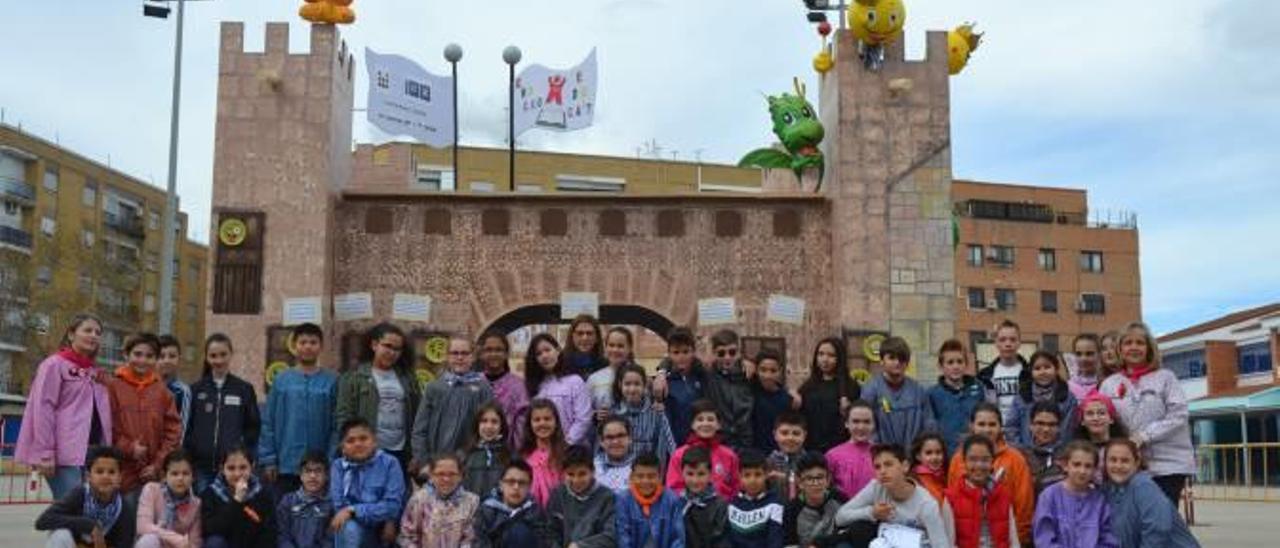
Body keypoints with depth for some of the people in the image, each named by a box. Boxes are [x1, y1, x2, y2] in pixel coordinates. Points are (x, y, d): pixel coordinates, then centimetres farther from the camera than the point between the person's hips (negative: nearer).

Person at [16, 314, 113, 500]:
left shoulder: (96, 373, 20)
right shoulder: (55, 364, 0)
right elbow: (43, 409, -8)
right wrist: (45, 453, -15)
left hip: (94, 454, 7)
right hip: (66, 455, -7)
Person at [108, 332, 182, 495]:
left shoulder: (162, 392, 9)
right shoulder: (113, 387, 1)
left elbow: (173, 431, 5)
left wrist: (158, 464, -3)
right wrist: (129, 448, -12)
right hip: (121, 475, -2)